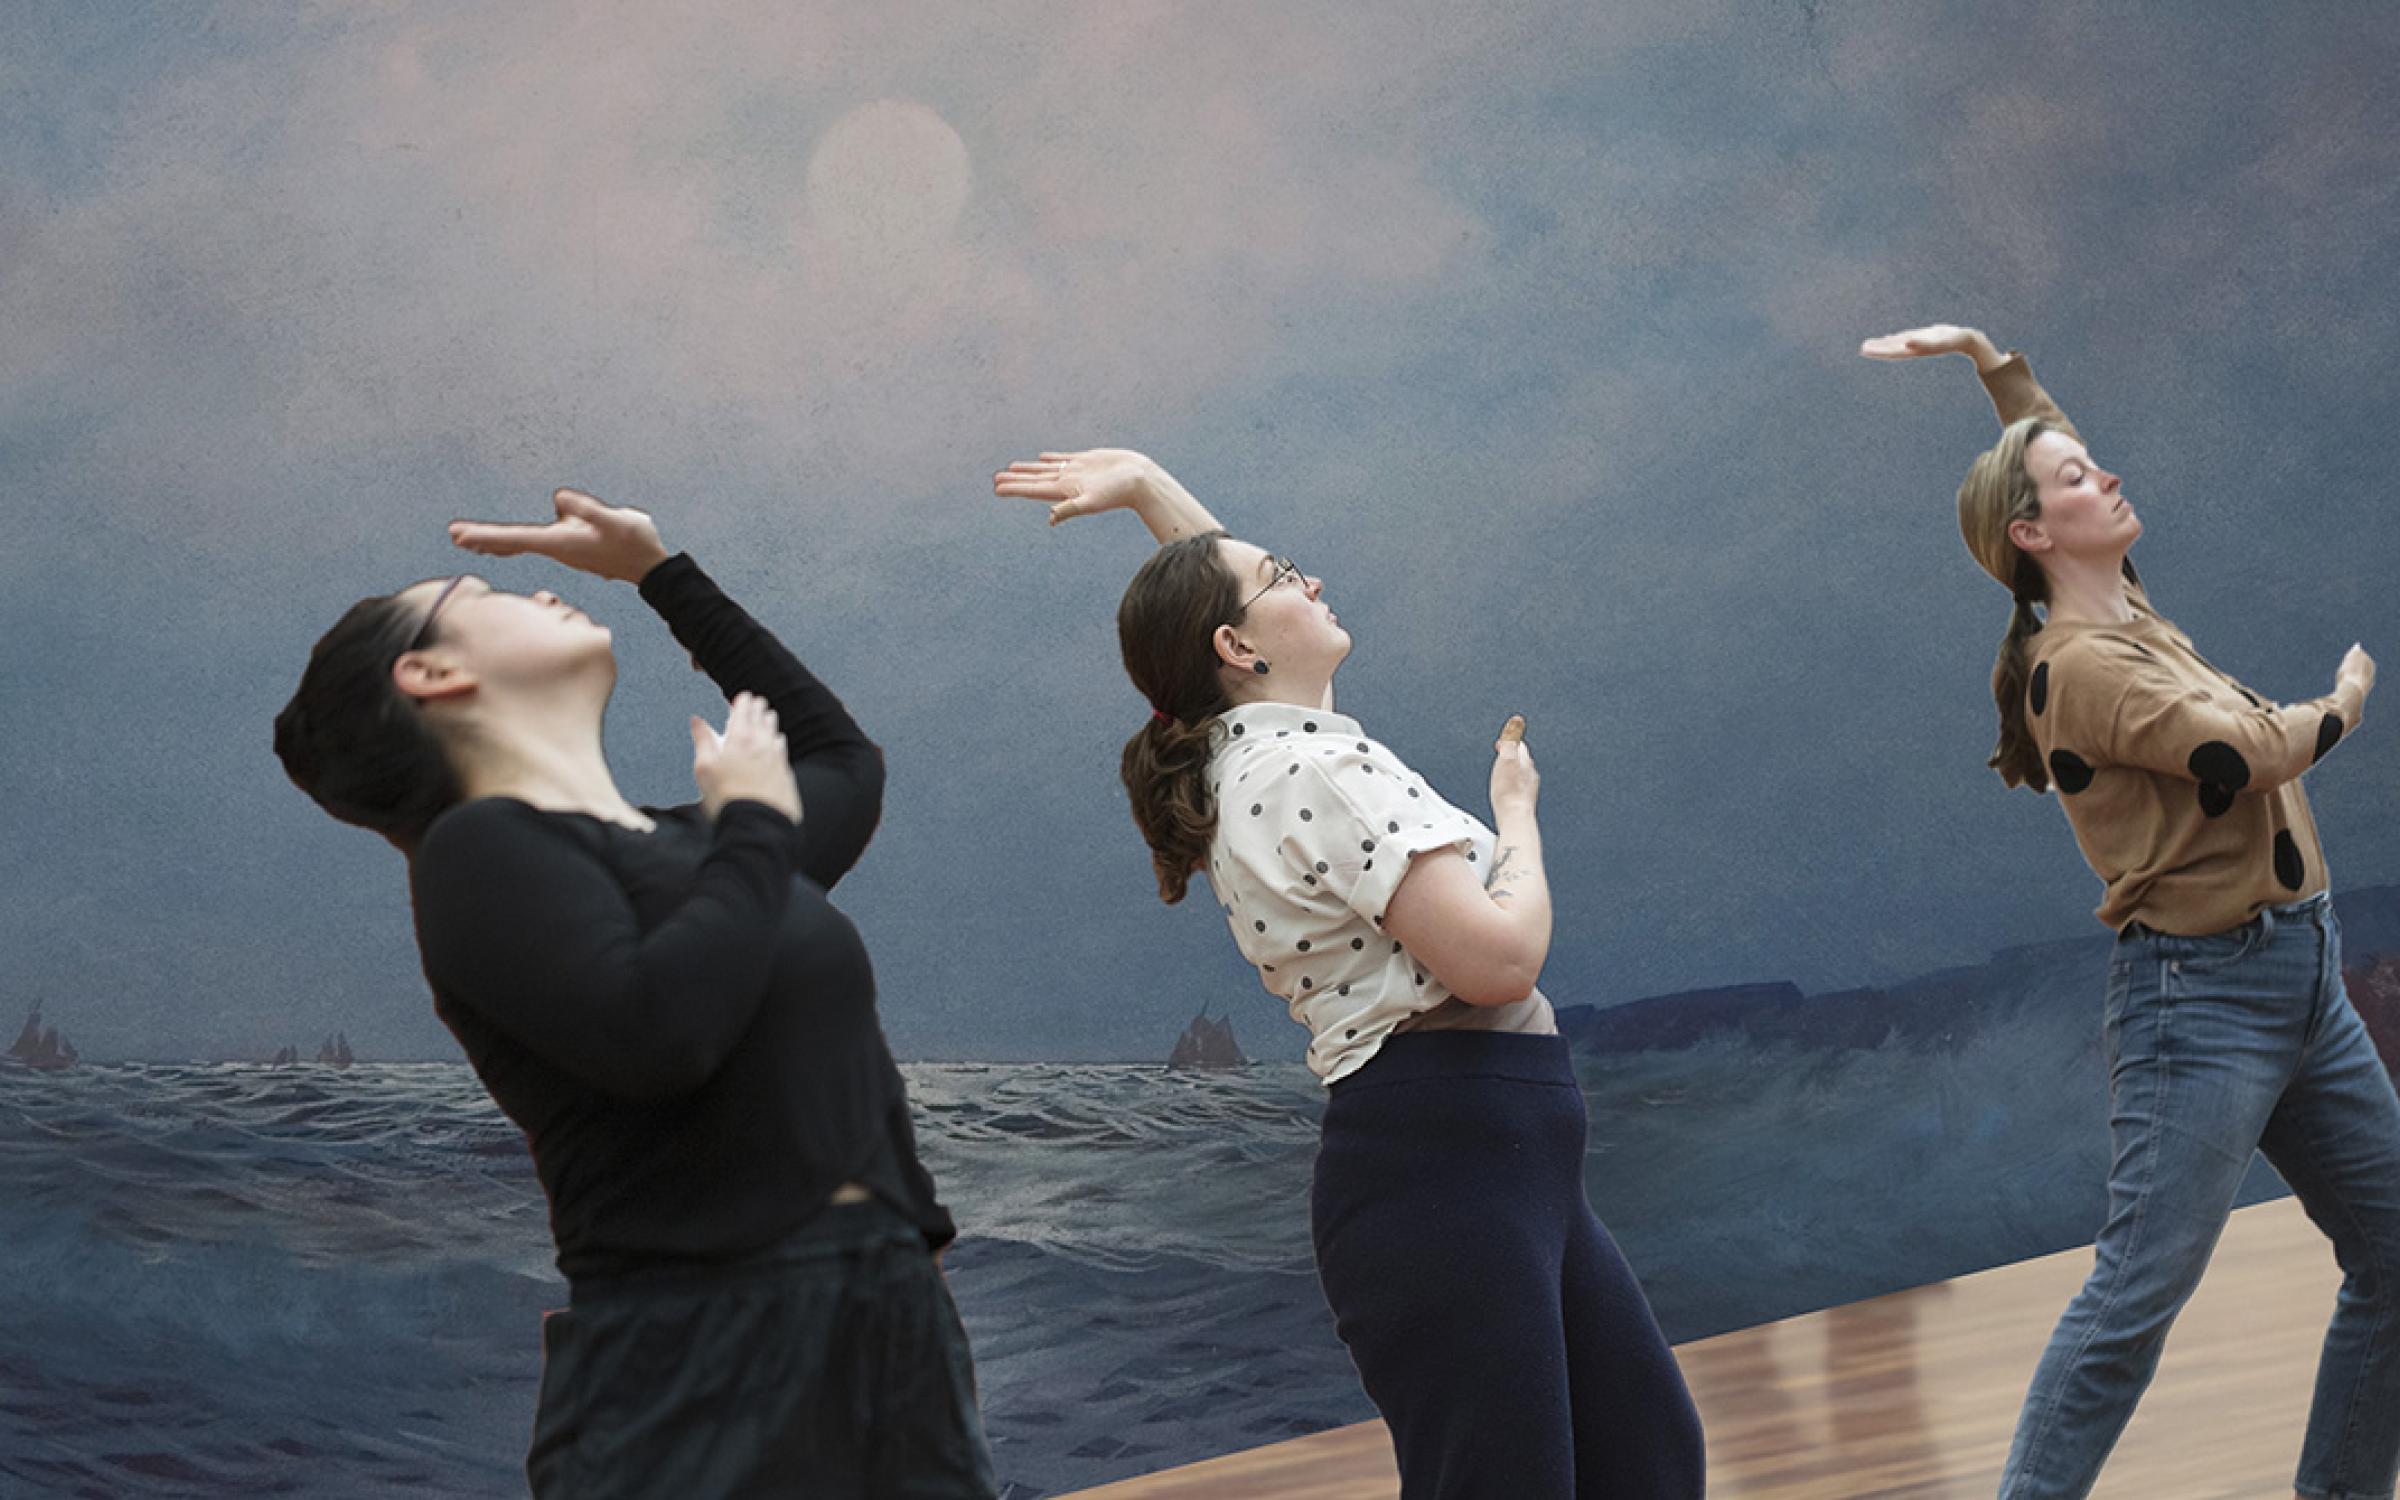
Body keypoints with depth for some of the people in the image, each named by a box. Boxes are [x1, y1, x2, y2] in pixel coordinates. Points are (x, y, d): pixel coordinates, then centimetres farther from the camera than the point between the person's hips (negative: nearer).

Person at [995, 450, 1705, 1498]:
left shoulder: (1259, 758, 15)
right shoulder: (1324, 772, -15)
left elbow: (1216, 589, 35)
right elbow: (1498, 958, -20)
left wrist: (1144, 485, 25)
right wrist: (1516, 809, -3)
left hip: (1505, 1158, 11)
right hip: (1444, 1165, -11)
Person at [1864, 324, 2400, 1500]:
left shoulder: (2127, 611, 12)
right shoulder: (2080, 667, -15)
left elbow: (2048, 440, 28)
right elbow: (2253, 754, -21)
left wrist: (1984, 352, 21)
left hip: (2303, 983, 9)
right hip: (2203, 995, -9)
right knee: (2140, 1291, -11)